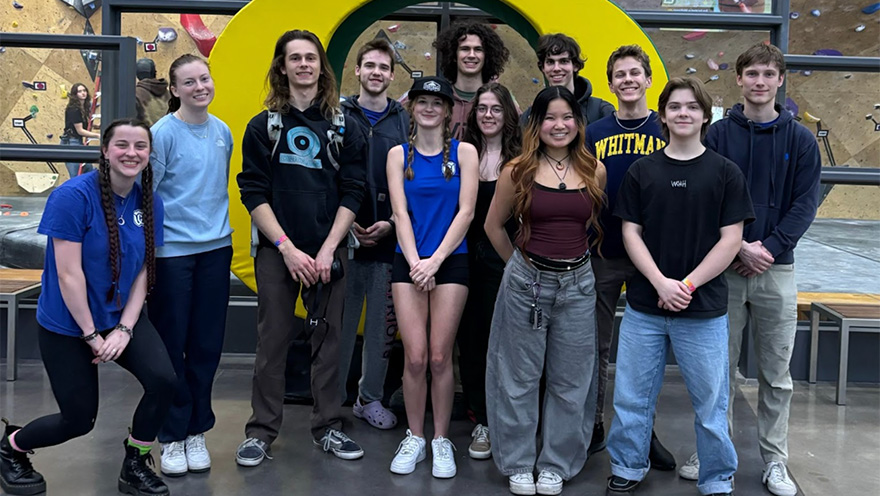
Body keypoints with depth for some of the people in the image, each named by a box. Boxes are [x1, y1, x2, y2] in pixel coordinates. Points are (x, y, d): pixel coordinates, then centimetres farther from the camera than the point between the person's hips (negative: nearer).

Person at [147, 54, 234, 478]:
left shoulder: (222, 132, 8)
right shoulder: (163, 133, -8)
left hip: (215, 249, 5)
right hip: (172, 251, -5)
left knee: (207, 345, 9)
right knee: (172, 344, 3)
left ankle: (197, 432, 22)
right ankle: (172, 436, 15)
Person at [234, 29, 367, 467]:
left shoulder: (344, 128, 7)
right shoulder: (263, 126, 5)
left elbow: (351, 194, 2)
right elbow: (254, 193, -1)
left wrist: (328, 249, -8)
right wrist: (287, 247, -11)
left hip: (327, 250, 1)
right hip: (275, 250, -1)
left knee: (327, 340, 6)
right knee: (272, 340, 2)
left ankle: (328, 427, 17)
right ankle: (261, 431, 12)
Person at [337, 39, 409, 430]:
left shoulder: (405, 122, 7)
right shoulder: (339, 117, 5)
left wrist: (392, 223, -7)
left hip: (390, 239, 1)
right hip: (344, 234, -1)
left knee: (383, 323, 7)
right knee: (340, 321, 4)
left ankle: (370, 398, 21)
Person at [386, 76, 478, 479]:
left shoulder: (463, 152, 3)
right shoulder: (399, 154, 7)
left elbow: (466, 212, -4)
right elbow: (400, 212, -1)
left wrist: (435, 260, -12)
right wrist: (415, 262, -13)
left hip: (450, 262, -1)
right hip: (408, 263, 1)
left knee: (440, 357, -1)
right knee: (415, 357, -2)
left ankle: (441, 440, 13)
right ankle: (414, 438, 14)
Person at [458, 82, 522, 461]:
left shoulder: (519, 159, -1)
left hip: (503, 259, -3)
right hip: (467, 256, 3)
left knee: (496, 338, 0)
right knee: (468, 335, 7)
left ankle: (489, 423, 10)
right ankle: (478, 414, 20)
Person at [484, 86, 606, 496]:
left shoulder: (595, 171, 2)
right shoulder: (518, 171, -4)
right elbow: (493, 225, 8)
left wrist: (573, 261, 11)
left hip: (578, 284, 2)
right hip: (526, 282, -2)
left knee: (570, 380, 8)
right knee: (519, 377, 7)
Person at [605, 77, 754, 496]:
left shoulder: (725, 172, 0)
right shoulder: (641, 171, 5)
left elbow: (730, 239, -3)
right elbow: (630, 232, 2)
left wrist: (687, 284, -11)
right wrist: (661, 283, -11)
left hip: (704, 308, -1)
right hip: (644, 305, 2)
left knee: (710, 402, 7)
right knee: (631, 397, 10)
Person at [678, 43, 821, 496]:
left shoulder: (800, 140, 4)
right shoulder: (718, 135, 2)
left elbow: (804, 204, -1)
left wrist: (767, 247, -14)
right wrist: (740, 247, -14)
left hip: (777, 270, 1)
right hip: (724, 268, 0)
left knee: (776, 373, 7)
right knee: (721, 366, 7)